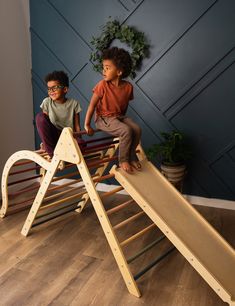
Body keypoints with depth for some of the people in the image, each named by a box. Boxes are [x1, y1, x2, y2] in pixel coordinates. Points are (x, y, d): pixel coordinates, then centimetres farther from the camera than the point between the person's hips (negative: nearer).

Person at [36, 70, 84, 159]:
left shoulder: (73, 103, -5)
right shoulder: (47, 102, -4)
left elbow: (77, 126, -3)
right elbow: (44, 122, -2)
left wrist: (78, 142, -13)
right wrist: (45, 142, -10)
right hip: (53, 136, 2)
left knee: (81, 144, -36)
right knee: (40, 116, -25)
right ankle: (52, 153, -21)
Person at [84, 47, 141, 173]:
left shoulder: (128, 86, -4)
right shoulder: (102, 85, -15)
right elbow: (92, 105, -12)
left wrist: (122, 119, 14)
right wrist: (87, 125, -12)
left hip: (119, 116, 5)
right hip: (103, 118, -5)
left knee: (137, 129, -17)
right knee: (126, 131, -26)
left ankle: (131, 156, 4)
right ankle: (123, 160, -8)